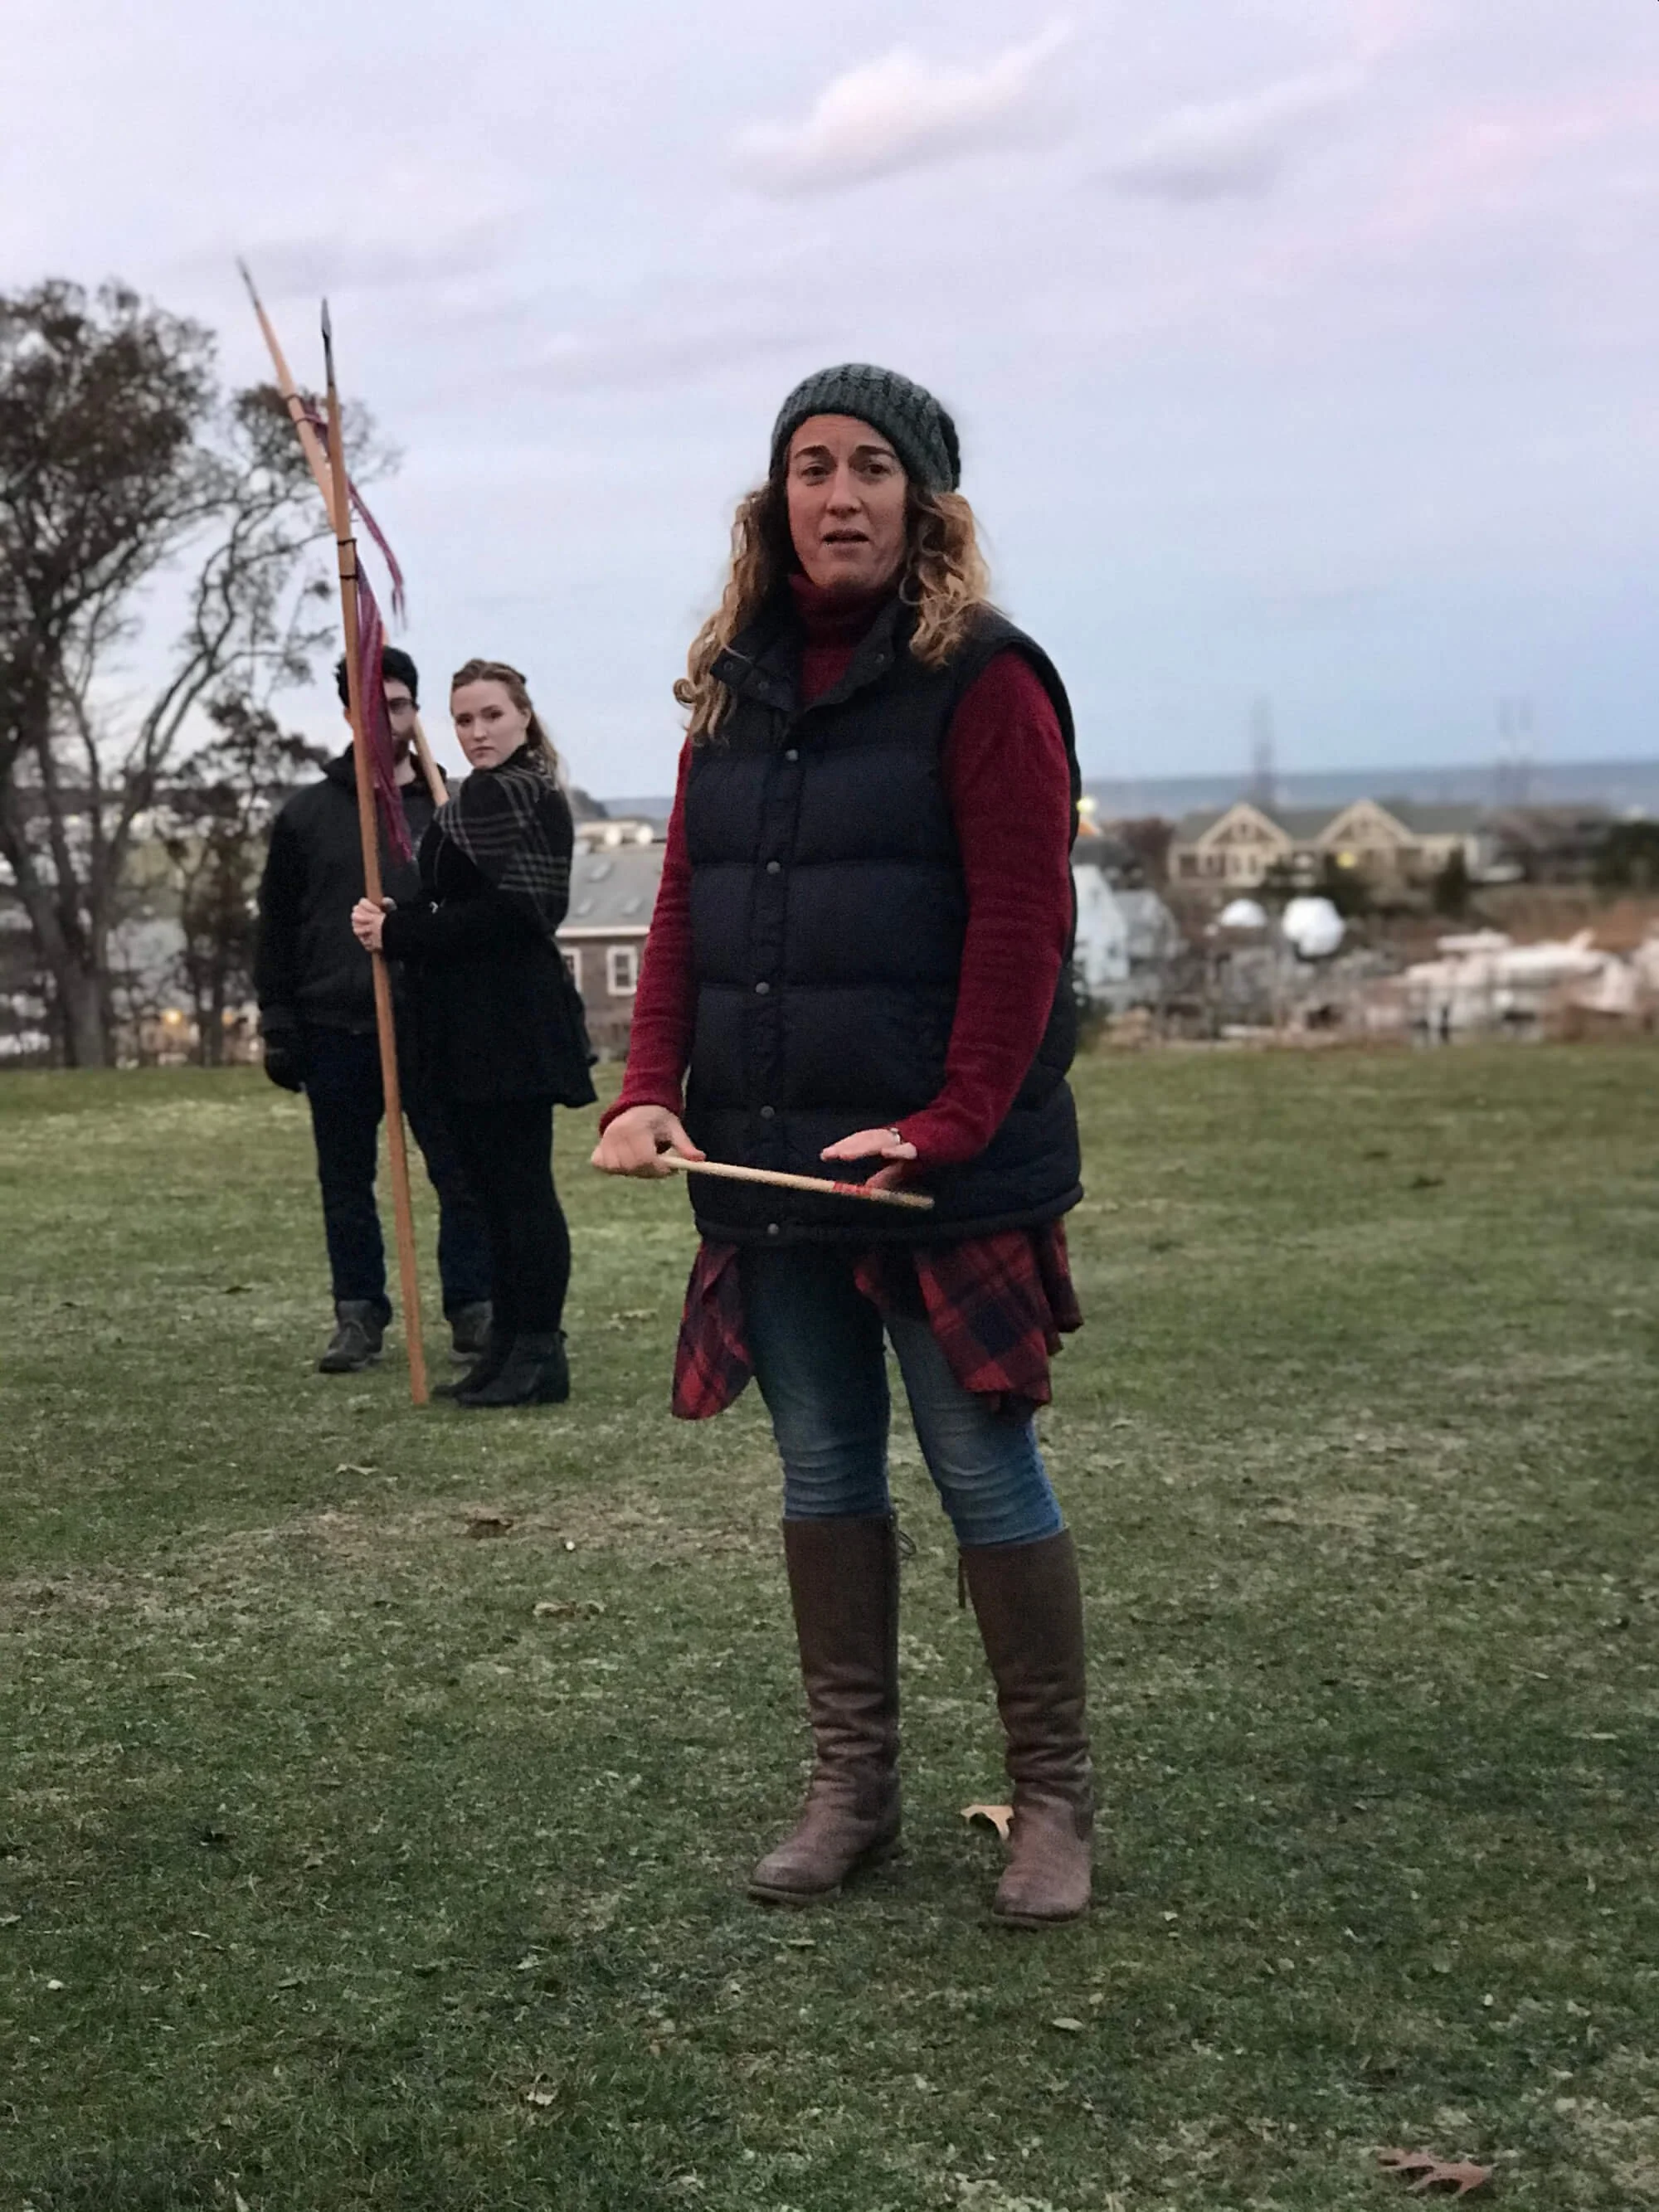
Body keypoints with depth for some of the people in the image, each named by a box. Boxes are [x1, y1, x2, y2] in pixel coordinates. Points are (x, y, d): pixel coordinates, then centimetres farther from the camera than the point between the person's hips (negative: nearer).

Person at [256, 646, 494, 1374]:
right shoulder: (306, 815, 8)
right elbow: (276, 932, 9)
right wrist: (278, 1027, 2)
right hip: (334, 1028, 1)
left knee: (464, 1176, -2)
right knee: (346, 1185, 7)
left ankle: (474, 1310, 8)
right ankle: (358, 1314, 16)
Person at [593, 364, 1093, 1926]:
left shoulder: (983, 681, -7)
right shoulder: (733, 691, 12)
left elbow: (1020, 921, -13)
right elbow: (682, 907, 10)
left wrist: (949, 1125, -19)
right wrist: (648, 1090, -3)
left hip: (945, 1170, -6)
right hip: (768, 1163, 6)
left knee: (985, 1473, 1)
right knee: (823, 1474, 12)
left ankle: (1052, 1798, 14)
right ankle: (851, 1786, 23)